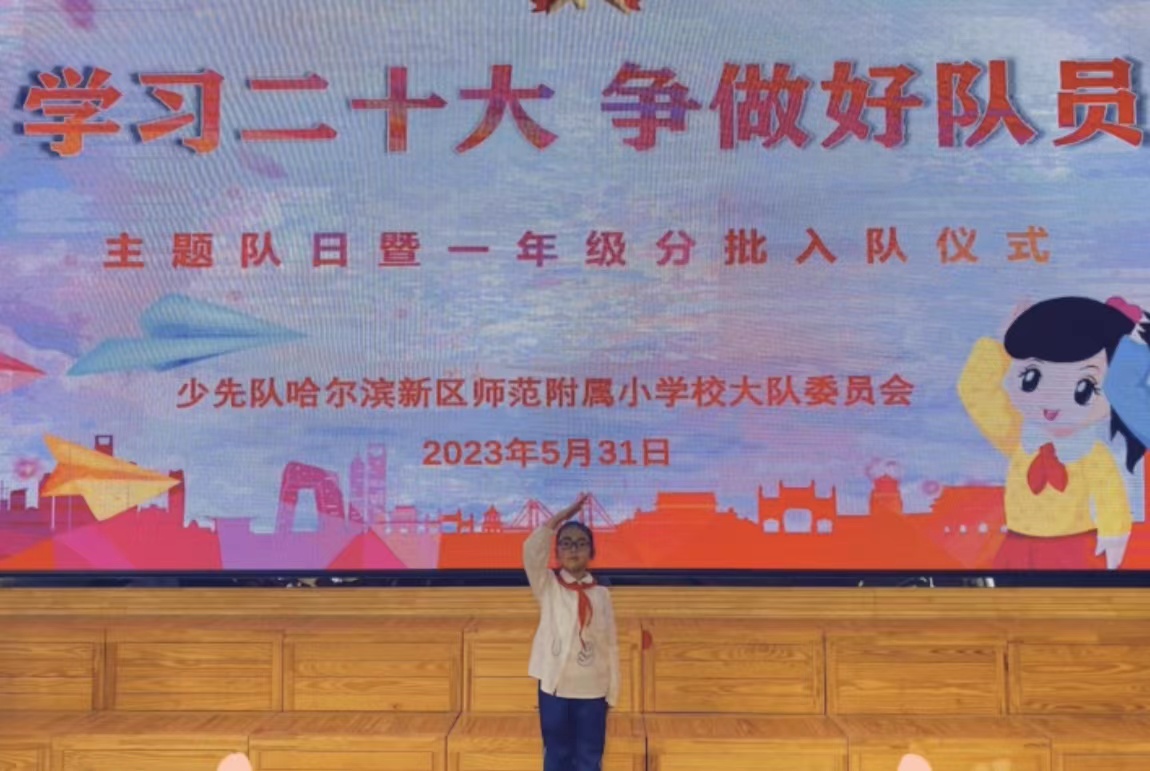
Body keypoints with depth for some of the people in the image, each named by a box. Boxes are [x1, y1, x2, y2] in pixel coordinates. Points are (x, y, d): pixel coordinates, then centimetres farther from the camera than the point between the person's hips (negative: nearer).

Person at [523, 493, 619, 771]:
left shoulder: (601, 593, 1)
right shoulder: (547, 586, -2)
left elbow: (611, 644, 3)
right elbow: (532, 552, -21)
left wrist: (612, 692, 3)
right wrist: (559, 518, -23)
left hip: (592, 689, 1)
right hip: (555, 686, -1)